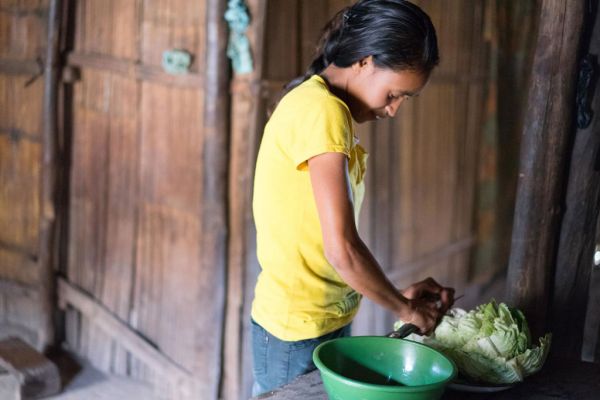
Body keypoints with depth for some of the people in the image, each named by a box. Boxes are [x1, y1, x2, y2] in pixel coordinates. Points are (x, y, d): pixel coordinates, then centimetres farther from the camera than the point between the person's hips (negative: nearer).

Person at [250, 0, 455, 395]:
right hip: (298, 332, -9)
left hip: (328, 320, 9)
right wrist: (405, 308, -9)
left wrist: (398, 294, 6)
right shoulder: (323, 110, -19)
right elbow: (342, 250, -24)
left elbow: (330, 245, 9)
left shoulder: (321, 105, 9)